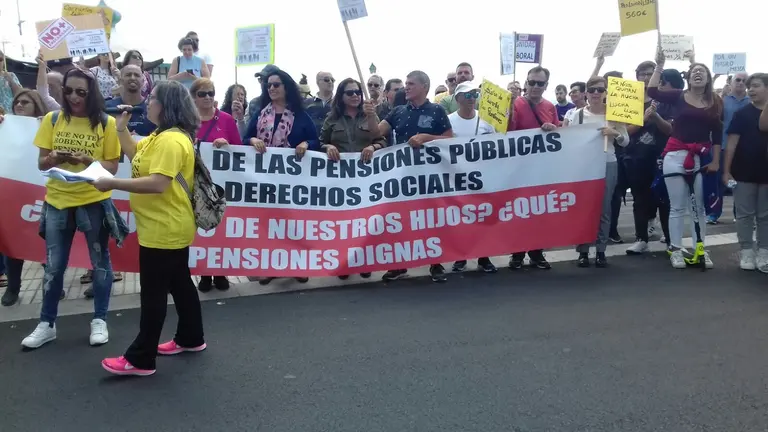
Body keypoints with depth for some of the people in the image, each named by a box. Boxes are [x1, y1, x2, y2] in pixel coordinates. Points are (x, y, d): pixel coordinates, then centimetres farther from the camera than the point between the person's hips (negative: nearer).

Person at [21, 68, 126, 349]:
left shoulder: (107, 123, -5)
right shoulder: (52, 120, 2)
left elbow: (112, 167, -5)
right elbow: (42, 164, 3)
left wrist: (86, 159, -22)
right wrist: (56, 157, -19)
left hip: (95, 201, -2)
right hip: (58, 201, 2)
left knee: (99, 262, 8)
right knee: (53, 266, 10)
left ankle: (99, 320, 22)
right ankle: (47, 324, 23)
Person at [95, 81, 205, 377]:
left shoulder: (172, 141, -23)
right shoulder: (161, 135, 12)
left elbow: (157, 184, -31)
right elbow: (135, 154, 24)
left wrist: (112, 183, -27)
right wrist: (122, 128, 11)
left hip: (164, 229, -11)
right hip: (170, 227, 11)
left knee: (153, 293, -3)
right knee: (179, 283, 19)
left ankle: (140, 358, 7)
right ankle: (191, 338, 31)